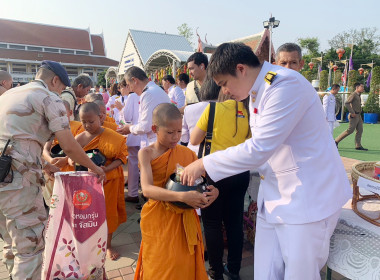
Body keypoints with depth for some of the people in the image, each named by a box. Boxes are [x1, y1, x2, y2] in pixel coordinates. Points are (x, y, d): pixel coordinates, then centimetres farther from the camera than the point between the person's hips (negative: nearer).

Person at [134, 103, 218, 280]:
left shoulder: (187, 154, -1)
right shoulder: (147, 153, -10)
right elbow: (147, 189, -24)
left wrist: (213, 191, -20)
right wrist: (182, 196, -37)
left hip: (186, 221, 3)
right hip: (158, 222, -3)